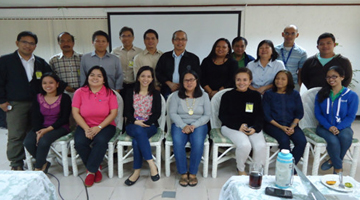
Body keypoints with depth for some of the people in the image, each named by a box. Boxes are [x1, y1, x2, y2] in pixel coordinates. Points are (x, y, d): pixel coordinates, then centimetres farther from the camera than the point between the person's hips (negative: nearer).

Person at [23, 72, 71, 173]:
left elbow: (64, 118, -9)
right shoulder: (38, 98, 7)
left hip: (59, 127, -4)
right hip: (41, 127, 4)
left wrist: (47, 129, -18)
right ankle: (43, 164, 0)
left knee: (43, 141, -31)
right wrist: (38, 131, -17)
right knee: (28, 142, -23)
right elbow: (35, 117, 1)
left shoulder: (64, 98, -5)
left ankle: (38, 169, -10)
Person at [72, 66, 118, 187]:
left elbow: (113, 113, -7)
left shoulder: (109, 93, -2)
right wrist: (86, 129, -16)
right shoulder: (80, 92, 1)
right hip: (85, 126, 2)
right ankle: (96, 168, -1)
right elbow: (75, 113, -3)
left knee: (101, 140, -32)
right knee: (79, 142, -27)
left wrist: (99, 127, -17)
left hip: (105, 126, -1)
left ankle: (91, 171, -8)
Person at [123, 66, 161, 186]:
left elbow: (157, 113, -1)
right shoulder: (131, 93, 11)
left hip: (150, 126, -1)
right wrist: (136, 122, -15)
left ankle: (137, 171, -22)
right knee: (139, 131, -36)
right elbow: (127, 112, 4)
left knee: (136, 140, -32)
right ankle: (152, 165, -36)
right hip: (133, 125, 1)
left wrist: (145, 123, -15)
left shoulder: (155, 94, 8)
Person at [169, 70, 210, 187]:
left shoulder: (204, 96, 6)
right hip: (180, 124, 0)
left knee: (198, 142, -31)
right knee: (177, 142, -31)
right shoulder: (176, 95, 5)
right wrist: (184, 126, -17)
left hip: (198, 125, 0)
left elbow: (207, 115, 2)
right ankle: (183, 173, -14)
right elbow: (172, 113, -2)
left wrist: (194, 125, -14)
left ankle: (193, 173, -12)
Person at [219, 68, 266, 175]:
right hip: (231, 127, -2)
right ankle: (240, 169, 1)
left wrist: (255, 128, -10)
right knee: (245, 144, -30)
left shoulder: (256, 95, 11)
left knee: (261, 146, -25)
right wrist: (238, 126, -14)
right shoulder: (228, 95, 3)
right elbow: (222, 116, 0)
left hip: (252, 127, 3)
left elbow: (260, 116, 11)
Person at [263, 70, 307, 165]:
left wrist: (292, 127, -10)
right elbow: (266, 115, -1)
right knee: (284, 140, -31)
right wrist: (281, 127, -12)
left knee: (302, 141, -24)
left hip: (291, 125, 3)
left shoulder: (295, 94, 13)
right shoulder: (268, 94, 5)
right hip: (273, 125, -2)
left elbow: (299, 113, 8)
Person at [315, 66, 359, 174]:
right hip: (324, 127, 0)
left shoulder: (352, 95, 0)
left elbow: (351, 116, -3)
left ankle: (333, 160, -8)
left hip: (343, 127, 0)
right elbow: (318, 114, 2)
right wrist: (329, 127, -14)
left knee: (345, 137, -35)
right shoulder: (321, 94, 5)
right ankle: (338, 168, -6)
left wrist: (338, 128, -19)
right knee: (333, 141, -31)